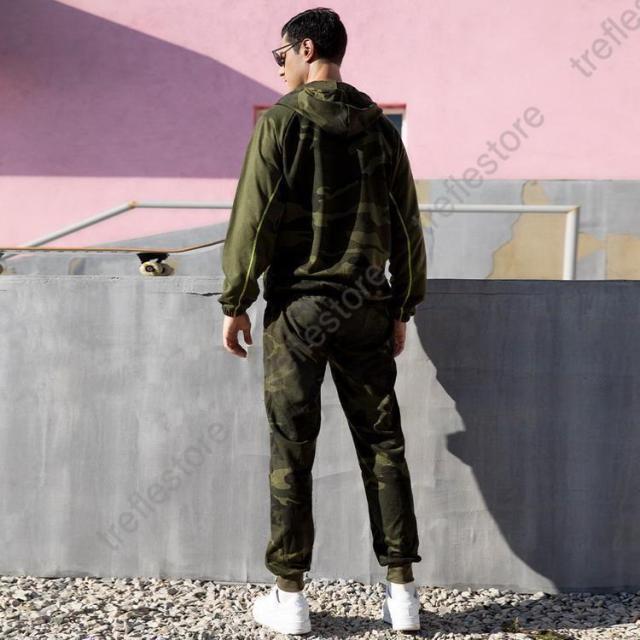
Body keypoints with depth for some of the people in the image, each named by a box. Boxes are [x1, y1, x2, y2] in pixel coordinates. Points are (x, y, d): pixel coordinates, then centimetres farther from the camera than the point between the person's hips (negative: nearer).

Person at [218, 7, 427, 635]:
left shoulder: (280, 122, -4)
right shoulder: (379, 126, 8)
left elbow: (252, 219, -9)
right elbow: (406, 225, 9)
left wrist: (234, 302, -1)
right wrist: (402, 307, 16)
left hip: (297, 306, -3)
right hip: (367, 305, 4)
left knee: (291, 453, 5)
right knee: (382, 446, 10)